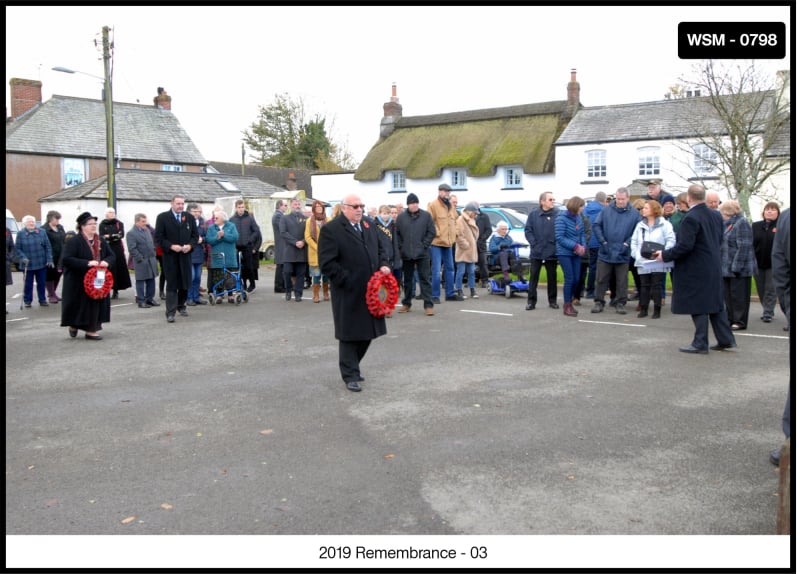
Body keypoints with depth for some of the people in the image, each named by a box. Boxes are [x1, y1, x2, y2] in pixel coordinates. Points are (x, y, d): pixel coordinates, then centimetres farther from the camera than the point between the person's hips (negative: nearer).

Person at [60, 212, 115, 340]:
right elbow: (67, 259, -18)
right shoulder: (74, 241, -10)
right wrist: (87, 263, -25)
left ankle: (91, 329, 18)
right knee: (82, 304, -2)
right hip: (79, 281, -6)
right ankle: (74, 325, 21)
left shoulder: (101, 241, 10)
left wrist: (107, 262, -10)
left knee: (96, 303, 6)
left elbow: (112, 255, 13)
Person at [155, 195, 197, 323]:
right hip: (170, 256, -4)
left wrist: (190, 245, -8)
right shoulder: (162, 217, -1)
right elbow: (159, 237, -4)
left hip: (185, 256, 4)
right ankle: (170, 313, -2)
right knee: (172, 285, -3)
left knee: (185, 283, 9)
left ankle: (181, 306, 29)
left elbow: (195, 235, 11)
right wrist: (171, 246, -17)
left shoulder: (189, 218, 10)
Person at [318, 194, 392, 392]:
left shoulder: (368, 225, 12)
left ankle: (351, 365, 32)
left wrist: (384, 264, 1)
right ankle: (350, 375, 13)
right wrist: (347, 281, -17)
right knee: (350, 335, 2)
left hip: (370, 290, 7)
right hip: (348, 293, -7)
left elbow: (380, 248, 22)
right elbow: (327, 263, -14)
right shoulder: (331, 229, -10)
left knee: (367, 332, 14)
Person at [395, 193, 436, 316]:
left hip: (422, 254, -2)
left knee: (425, 279, -2)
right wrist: (401, 247, -3)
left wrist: (424, 245, -7)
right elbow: (397, 234, 5)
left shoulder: (426, 215, -1)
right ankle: (406, 304, 22)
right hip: (406, 254, 2)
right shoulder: (401, 217, 2)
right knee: (407, 280, 12)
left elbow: (432, 232, -1)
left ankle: (428, 305, -1)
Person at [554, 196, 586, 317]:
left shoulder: (579, 218, 5)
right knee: (569, 279, -7)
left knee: (576, 279, 6)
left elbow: (582, 233, 11)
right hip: (564, 253, -6)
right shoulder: (562, 218, -13)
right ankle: (567, 306, 5)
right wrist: (576, 246, -19)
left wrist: (583, 246, -8)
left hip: (576, 253, 6)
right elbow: (559, 237, -16)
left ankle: (569, 303, 23)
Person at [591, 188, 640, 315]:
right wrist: (603, 241, -7)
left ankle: (621, 303, 16)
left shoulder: (635, 214, 0)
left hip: (623, 254, 0)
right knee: (601, 279, 5)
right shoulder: (606, 210, -1)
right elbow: (596, 226, 0)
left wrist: (627, 243, -10)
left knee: (622, 280, 7)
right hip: (605, 252, 0)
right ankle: (599, 302, 14)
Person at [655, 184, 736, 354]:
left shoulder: (691, 218, -19)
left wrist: (665, 255, -13)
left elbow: (685, 245, -24)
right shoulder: (716, 215, 7)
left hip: (696, 269, -8)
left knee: (698, 306, 0)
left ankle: (700, 343, 6)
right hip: (714, 267, 8)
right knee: (715, 302, 16)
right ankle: (726, 340, 20)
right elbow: (719, 240, 14)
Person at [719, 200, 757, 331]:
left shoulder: (741, 224, -13)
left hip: (739, 269, -9)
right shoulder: (728, 224, 16)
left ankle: (740, 321, 4)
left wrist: (736, 266, -22)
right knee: (728, 295, 12)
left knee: (739, 295, -3)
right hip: (727, 269, 9)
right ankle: (730, 319, 20)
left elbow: (744, 247, -19)